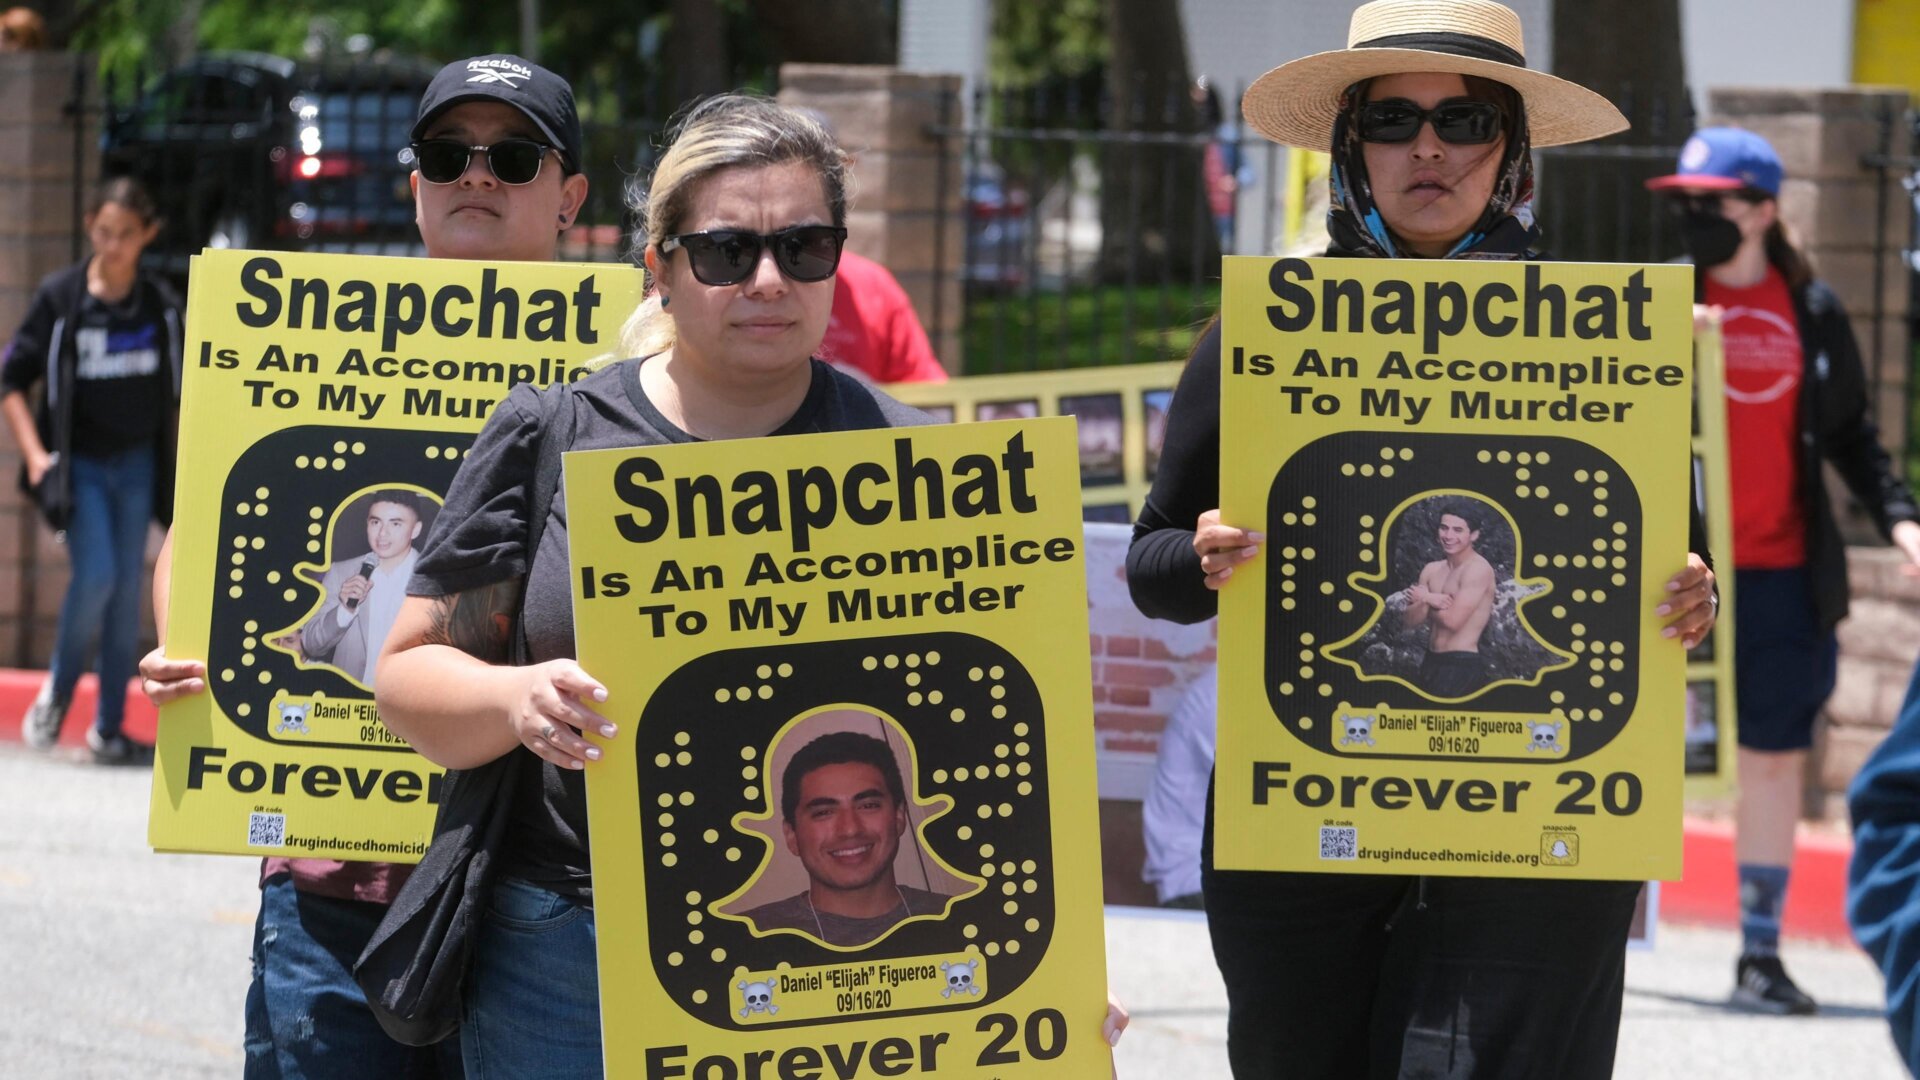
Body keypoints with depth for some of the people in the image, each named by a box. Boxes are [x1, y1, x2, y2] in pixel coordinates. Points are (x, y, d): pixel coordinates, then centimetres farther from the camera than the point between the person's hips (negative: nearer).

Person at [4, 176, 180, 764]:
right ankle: (56, 693, 6)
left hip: (138, 465, 3)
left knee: (127, 589, 3)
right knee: (96, 575, -17)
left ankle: (110, 728, 10)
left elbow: (180, 389, 14)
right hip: (78, 463, -3)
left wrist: (186, 459, 10)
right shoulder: (60, 297, -7)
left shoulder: (161, 306, 1)